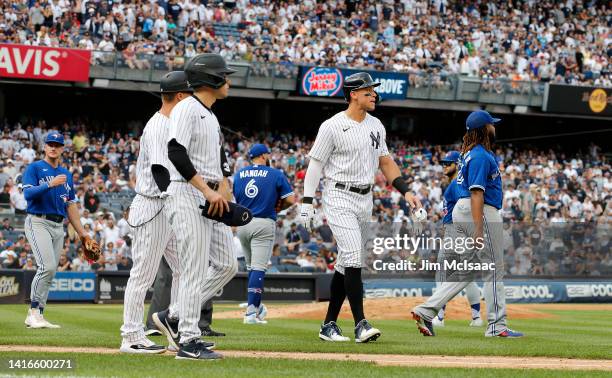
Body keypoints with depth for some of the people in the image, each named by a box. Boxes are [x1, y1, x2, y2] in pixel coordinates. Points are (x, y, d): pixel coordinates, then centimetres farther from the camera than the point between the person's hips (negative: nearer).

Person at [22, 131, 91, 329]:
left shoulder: (66, 174, 18)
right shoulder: (34, 168, 0)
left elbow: (71, 206, 20)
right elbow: (28, 193, -15)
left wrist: (81, 232, 15)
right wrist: (50, 184, -27)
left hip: (58, 227, 6)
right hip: (38, 222, -6)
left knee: (50, 272, 2)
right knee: (48, 266, -20)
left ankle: (36, 316, 6)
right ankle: (34, 311, -12)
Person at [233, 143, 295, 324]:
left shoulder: (239, 174, 11)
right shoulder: (276, 174, 0)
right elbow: (290, 199, -4)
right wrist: (276, 207, 13)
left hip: (242, 223, 4)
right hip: (263, 224, -4)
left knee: (251, 267, 20)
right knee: (258, 268, -6)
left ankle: (256, 306, 22)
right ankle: (251, 312, -13)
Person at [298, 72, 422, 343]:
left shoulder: (376, 126, 11)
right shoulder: (333, 126, -10)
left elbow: (385, 161, 17)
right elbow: (315, 165, -7)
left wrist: (405, 192, 7)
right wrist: (307, 203, -12)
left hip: (365, 199, 7)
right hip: (339, 198, -7)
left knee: (347, 264, 9)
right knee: (353, 257, -18)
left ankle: (329, 325, 16)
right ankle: (360, 324, -20)